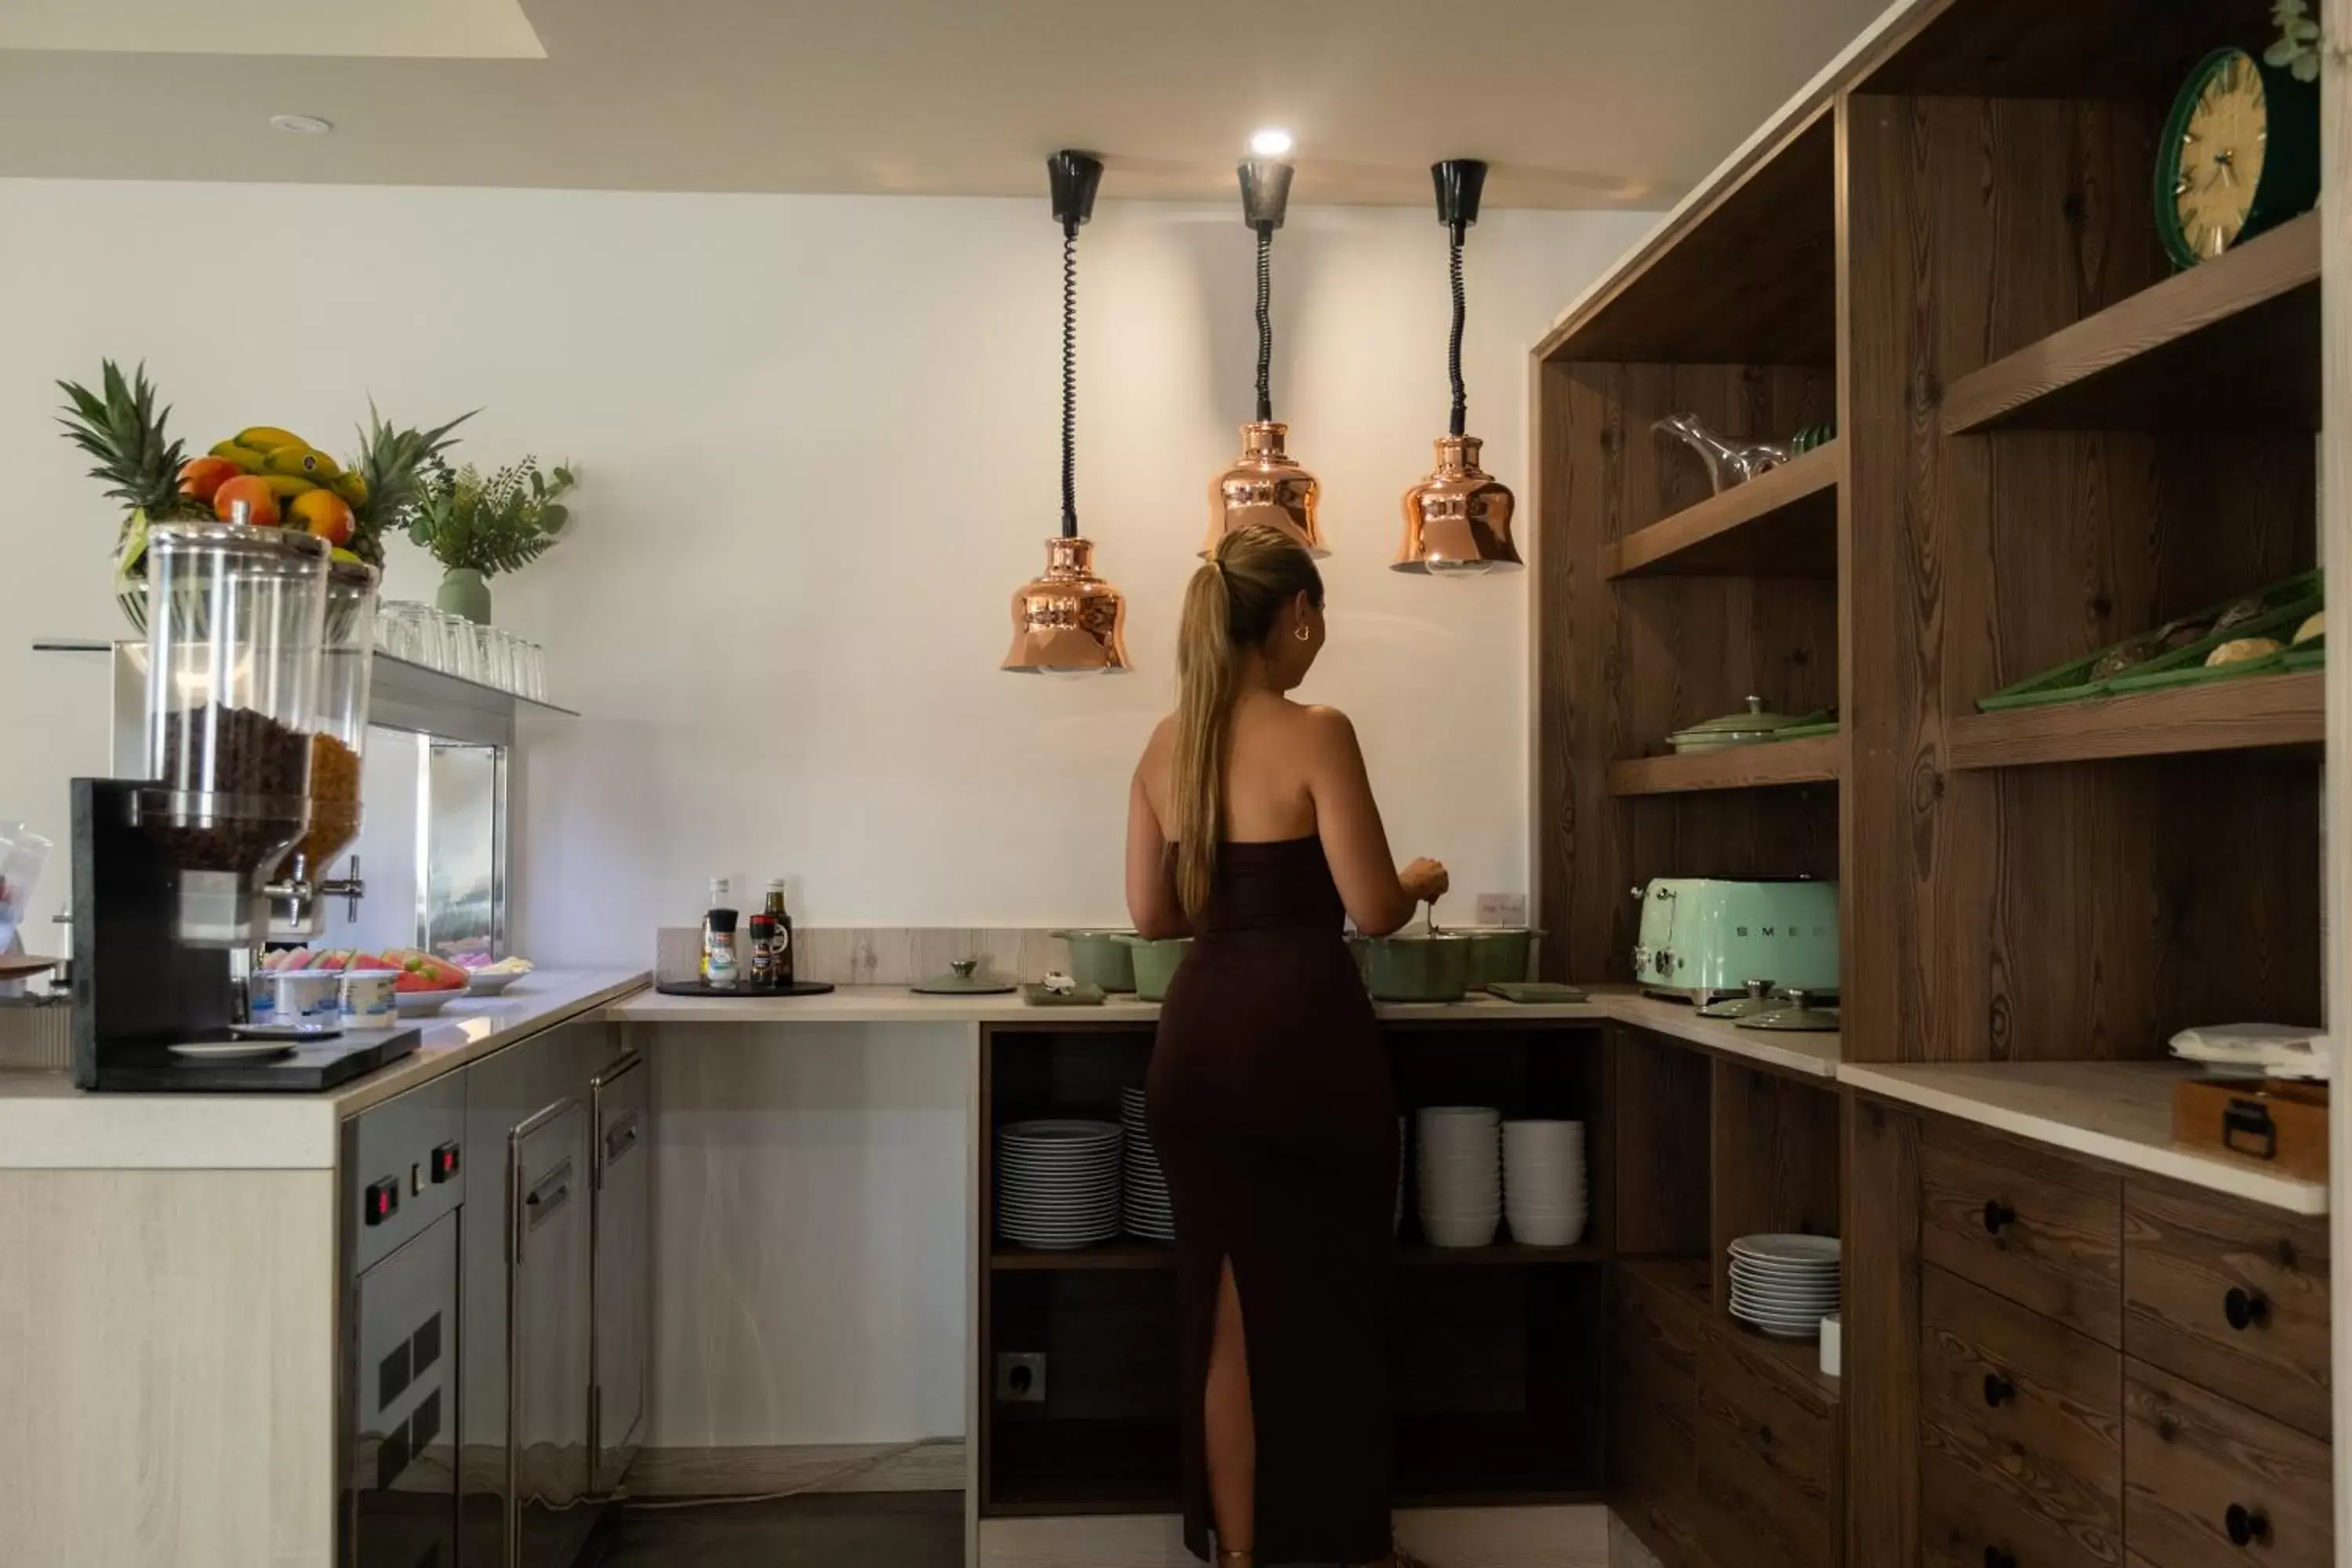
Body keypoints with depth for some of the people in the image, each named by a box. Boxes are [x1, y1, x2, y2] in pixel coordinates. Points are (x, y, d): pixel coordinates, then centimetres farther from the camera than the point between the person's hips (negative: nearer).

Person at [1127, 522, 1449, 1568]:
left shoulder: (1166, 744, 7)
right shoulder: (1314, 734, -12)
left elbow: (1153, 914, 11)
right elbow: (1373, 909, -11)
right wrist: (1422, 881, 10)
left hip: (1199, 1039, 6)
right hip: (1303, 1036, -5)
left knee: (1228, 1307, 14)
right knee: (1333, 1301, 13)